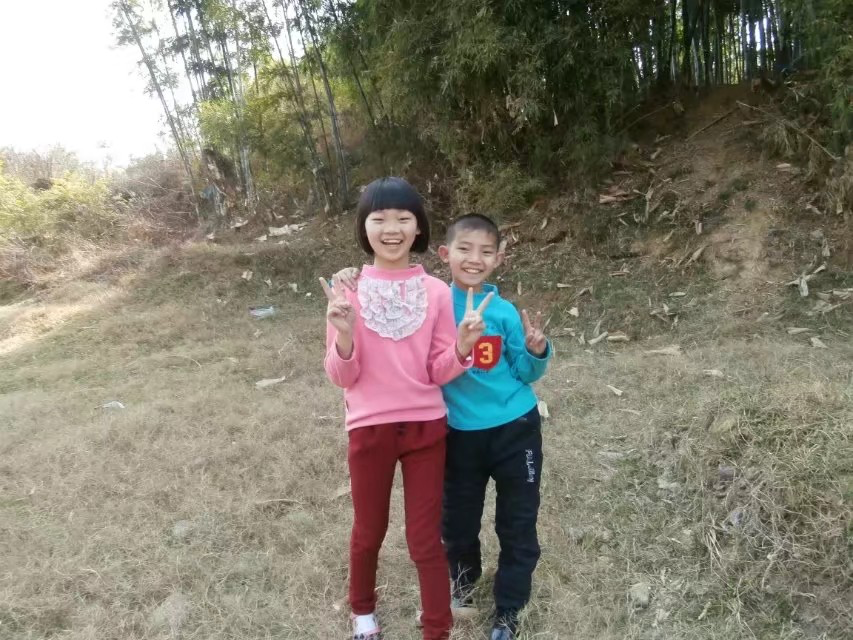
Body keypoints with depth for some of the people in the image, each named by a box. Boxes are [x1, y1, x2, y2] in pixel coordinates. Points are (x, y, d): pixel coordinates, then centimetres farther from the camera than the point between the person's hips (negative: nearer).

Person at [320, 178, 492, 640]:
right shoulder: (346, 290, -8)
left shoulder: (435, 291, -5)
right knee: (369, 532, 20)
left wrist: (462, 347, -21)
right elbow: (341, 377, -7)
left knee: (426, 540, 9)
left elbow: (439, 373, -2)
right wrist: (344, 336, -27)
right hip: (369, 429, 0)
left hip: (426, 427, 0)